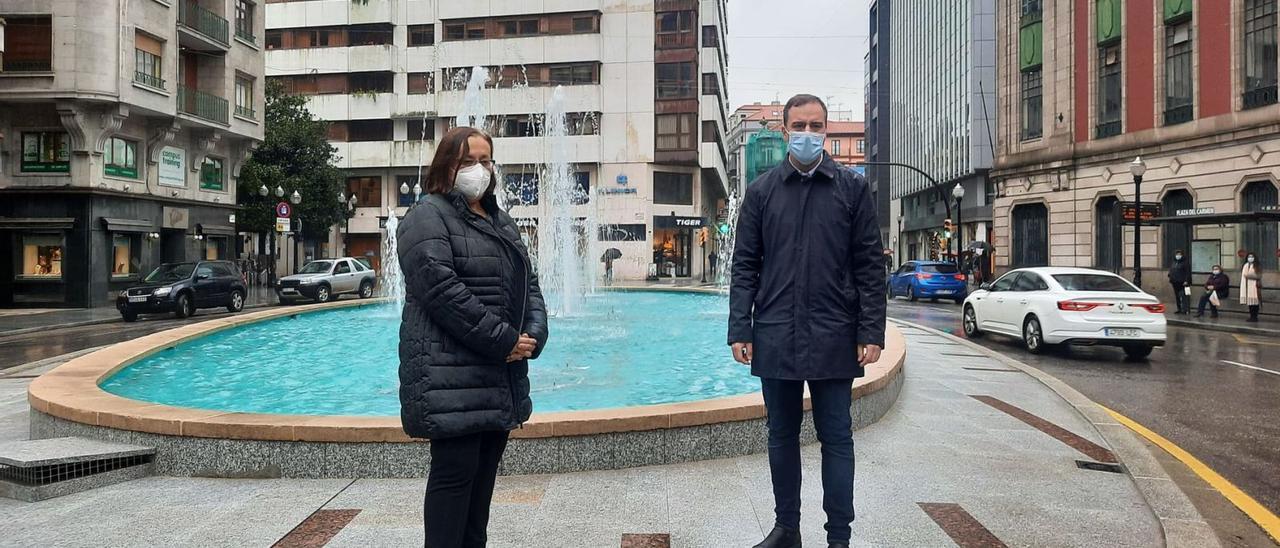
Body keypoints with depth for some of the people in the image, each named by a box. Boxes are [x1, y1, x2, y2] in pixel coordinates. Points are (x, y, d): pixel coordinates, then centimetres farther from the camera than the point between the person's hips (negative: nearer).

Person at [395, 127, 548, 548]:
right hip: (451, 374, -8)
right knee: (455, 468, -6)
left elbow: (528, 283, 16)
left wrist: (533, 335, -3)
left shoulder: (501, 222, 19)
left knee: (485, 466, 13)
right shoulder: (429, 217, -6)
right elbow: (443, 290, -18)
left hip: (501, 374, 8)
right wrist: (503, 340, -18)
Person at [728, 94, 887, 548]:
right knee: (782, 436, 12)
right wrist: (740, 330, -2)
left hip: (834, 338, -1)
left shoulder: (853, 189, 4)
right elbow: (745, 266, 5)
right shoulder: (761, 191, 7)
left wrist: (871, 332, -5)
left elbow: (870, 266, 1)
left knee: (836, 438, 6)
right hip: (775, 336, 2)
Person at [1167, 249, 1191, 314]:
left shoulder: (1185, 262, -4)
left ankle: (1185, 310, -9)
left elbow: (1188, 272, -11)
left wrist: (1186, 280, -18)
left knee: (1183, 296, -10)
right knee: (1177, 297, 9)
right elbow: (1171, 271, 24)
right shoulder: (1174, 263, 18)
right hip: (1175, 283, 7)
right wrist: (1170, 279, 14)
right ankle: (1179, 309, 15)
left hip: (1182, 283, -7)